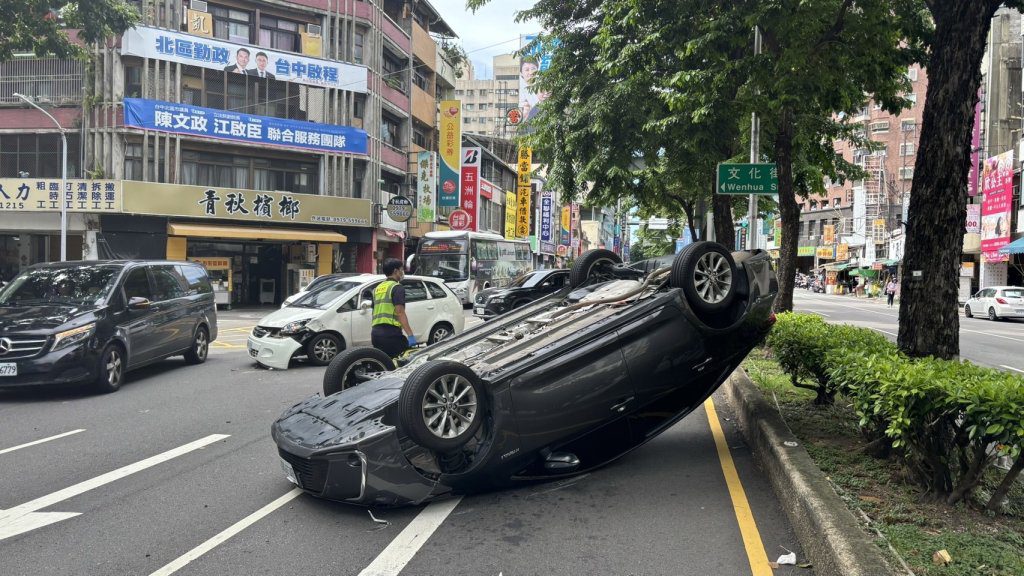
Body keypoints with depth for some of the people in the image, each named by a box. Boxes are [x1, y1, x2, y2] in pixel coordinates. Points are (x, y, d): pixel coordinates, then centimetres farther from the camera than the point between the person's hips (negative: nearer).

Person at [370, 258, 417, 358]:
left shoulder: (377, 288, 21)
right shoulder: (397, 287, -5)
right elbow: (400, 313, -16)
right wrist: (410, 335, -21)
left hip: (375, 332, 9)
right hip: (391, 332, -9)